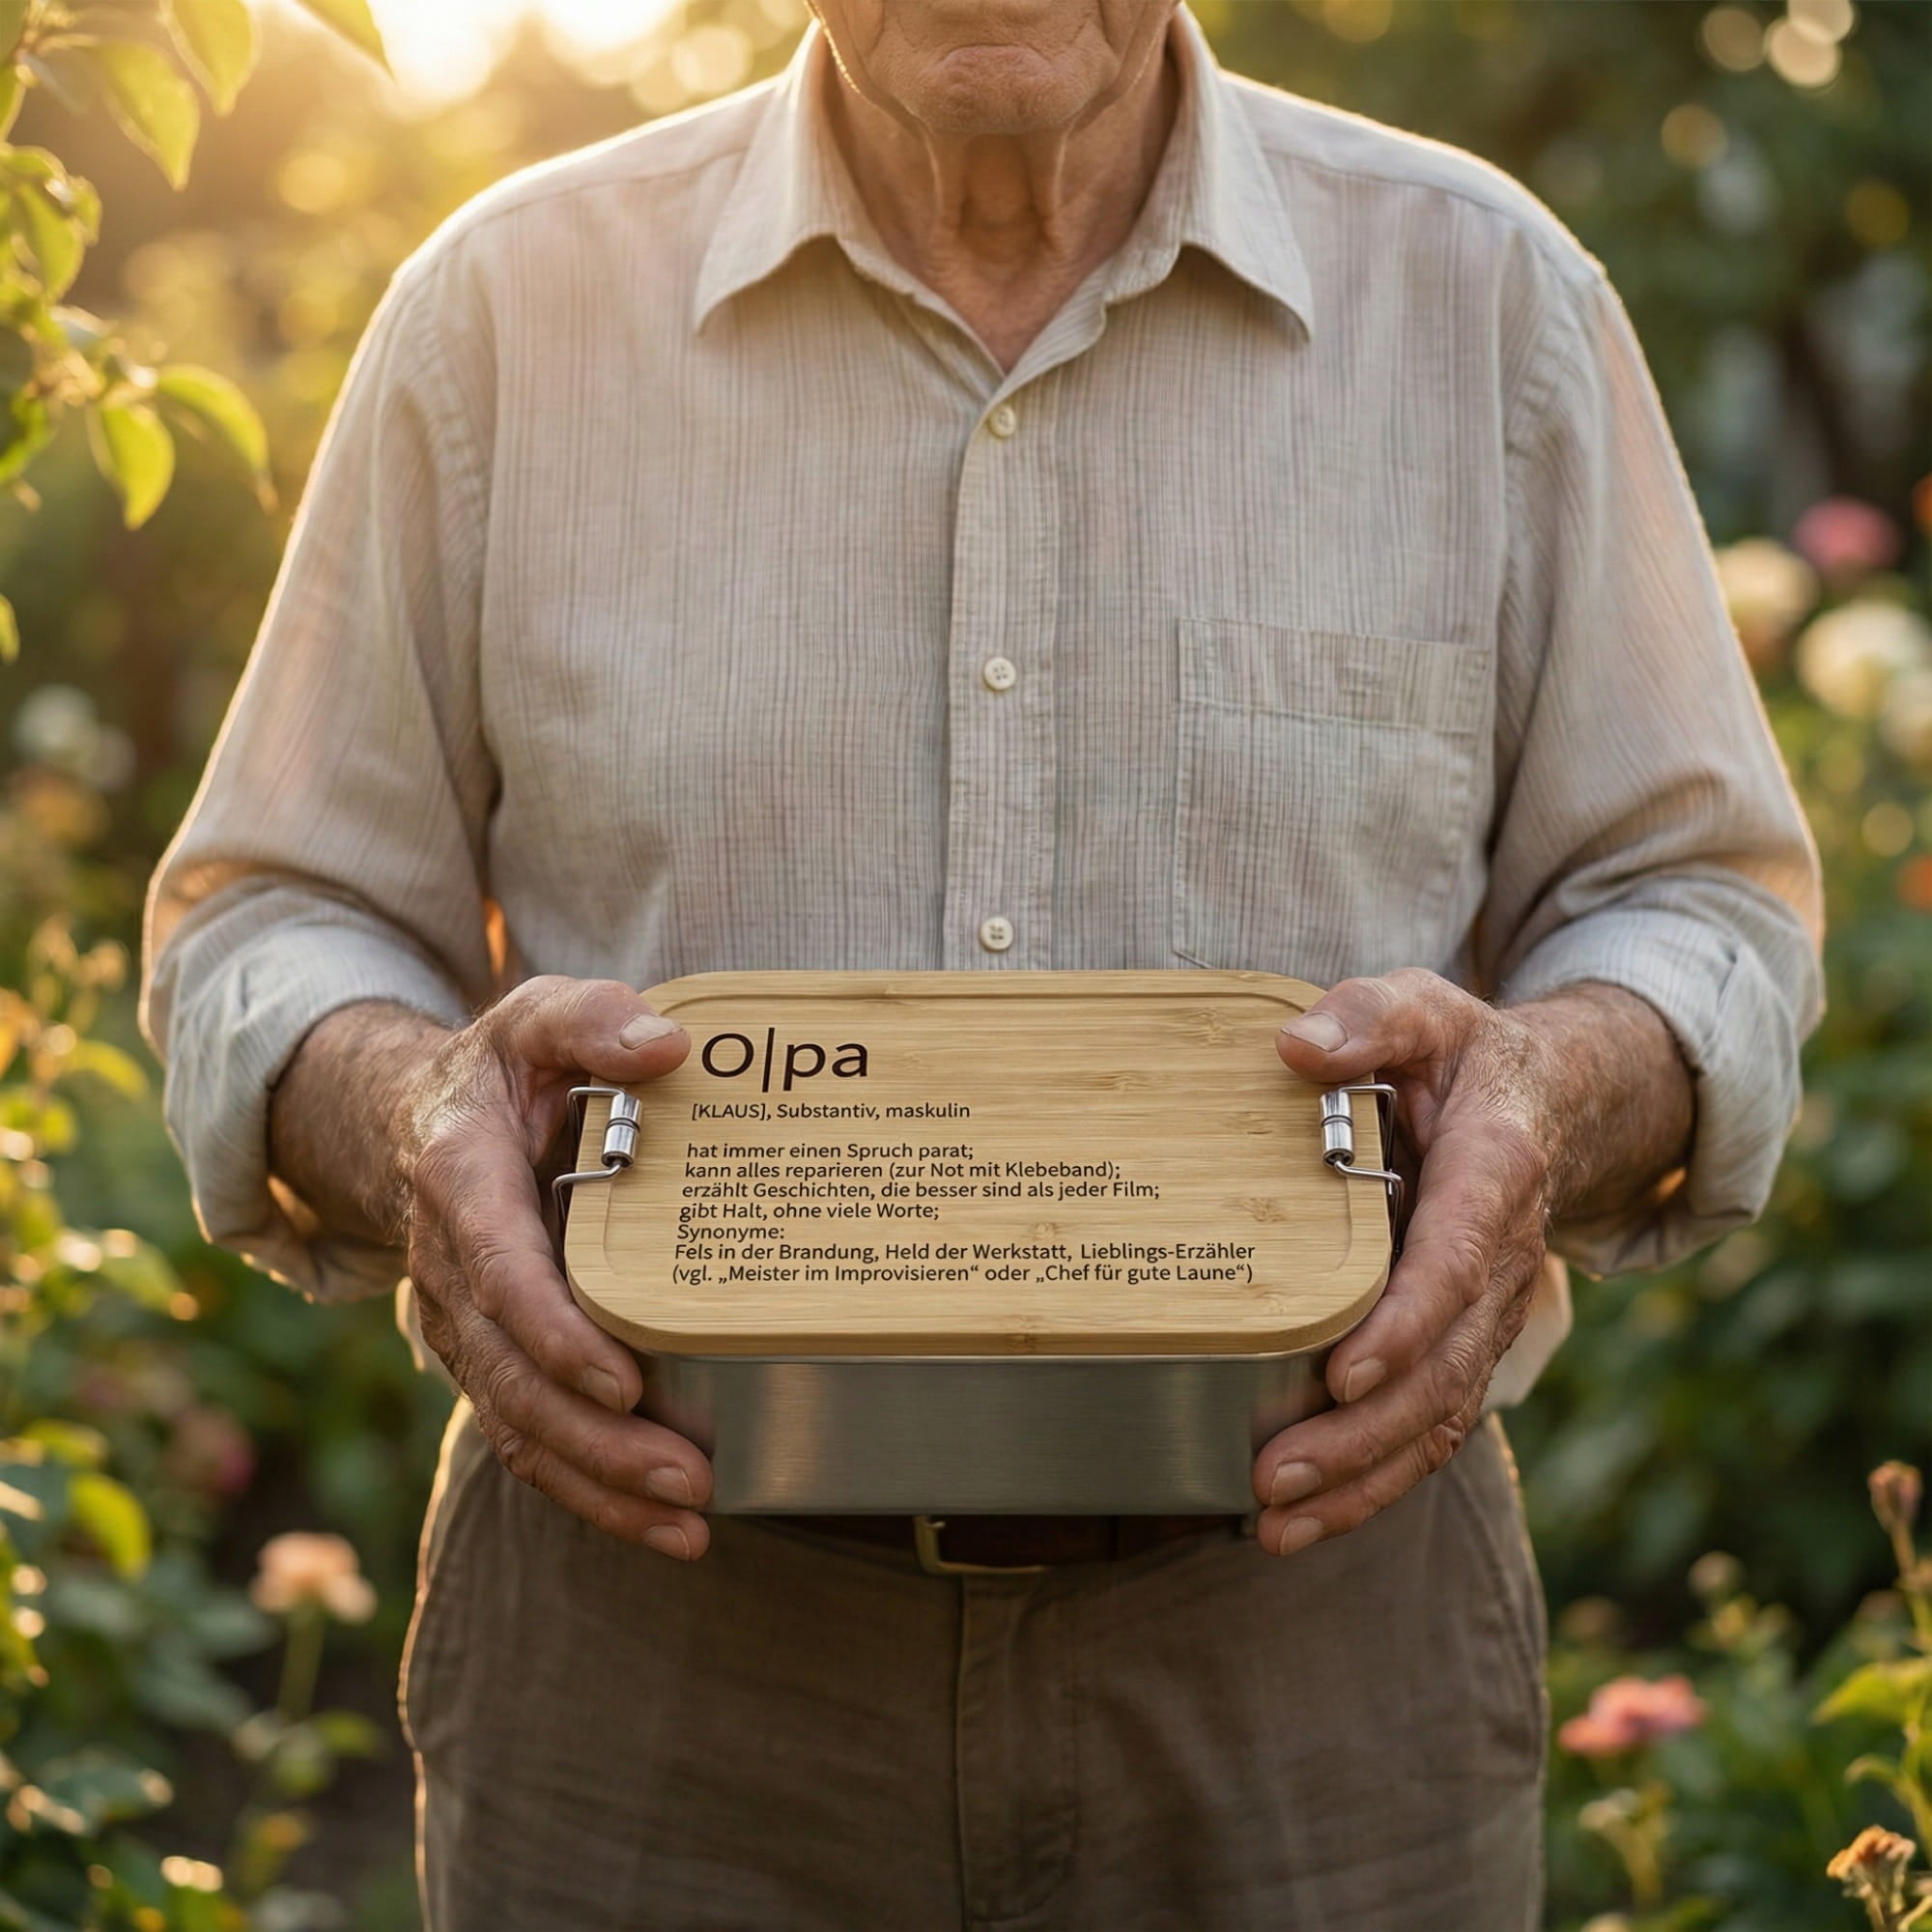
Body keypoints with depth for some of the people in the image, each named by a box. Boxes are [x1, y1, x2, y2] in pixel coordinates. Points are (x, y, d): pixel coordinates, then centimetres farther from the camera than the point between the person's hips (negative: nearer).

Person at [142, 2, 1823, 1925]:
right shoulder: (509, 304, 1)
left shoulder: (1493, 299, 1)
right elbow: (264, 935, 5)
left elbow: (1704, 912, 6)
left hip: (1310, 1624, 1)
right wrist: (409, 1107, -19)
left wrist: (1556, 1091, -18)